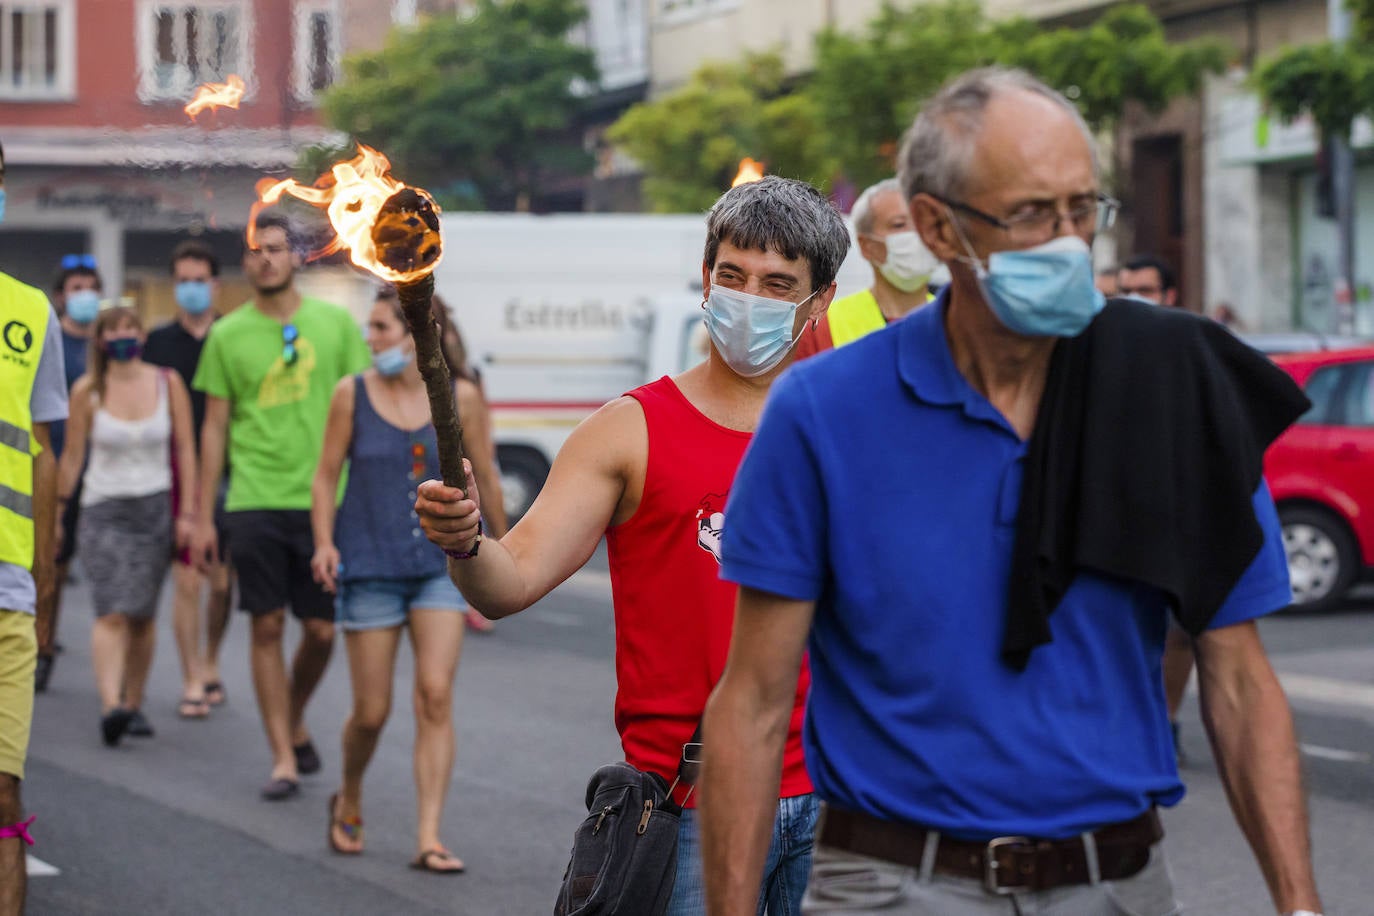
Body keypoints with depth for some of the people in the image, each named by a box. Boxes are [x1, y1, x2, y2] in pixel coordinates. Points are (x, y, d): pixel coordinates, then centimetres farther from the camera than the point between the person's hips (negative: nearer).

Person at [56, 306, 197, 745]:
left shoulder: (168, 383, 1)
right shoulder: (87, 391, -2)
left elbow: (185, 450, 4)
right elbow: (72, 456, 5)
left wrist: (187, 512, 0)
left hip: (154, 509, 2)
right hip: (103, 509, -2)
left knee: (142, 615, 6)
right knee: (112, 613, -15)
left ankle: (134, 703, 18)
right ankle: (110, 705, -26)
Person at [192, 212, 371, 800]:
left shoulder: (335, 323, 4)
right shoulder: (227, 335, 5)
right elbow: (215, 428, 8)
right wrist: (203, 516, 6)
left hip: (324, 499, 0)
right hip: (255, 502, 0)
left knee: (321, 630, 3)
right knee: (267, 627, -1)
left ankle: (296, 722, 30)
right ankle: (283, 758, 6)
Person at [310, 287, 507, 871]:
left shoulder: (460, 397, -2)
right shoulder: (352, 394, -1)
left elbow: (485, 477, 8)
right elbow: (327, 476, 4)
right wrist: (324, 543, -9)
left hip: (442, 564, 0)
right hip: (370, 566, 0)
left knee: (436, 696, -12)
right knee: (371, 711, 3)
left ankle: (429, 839, -9)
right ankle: (348, 802, 32)